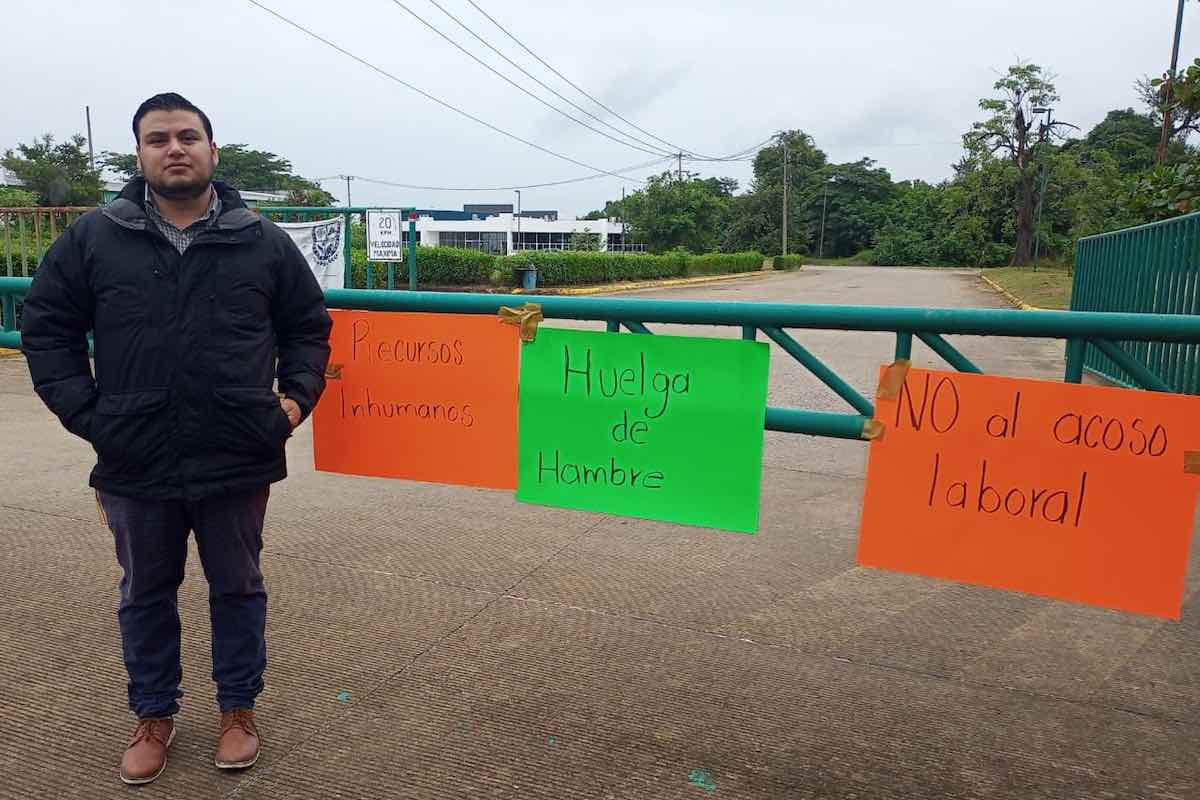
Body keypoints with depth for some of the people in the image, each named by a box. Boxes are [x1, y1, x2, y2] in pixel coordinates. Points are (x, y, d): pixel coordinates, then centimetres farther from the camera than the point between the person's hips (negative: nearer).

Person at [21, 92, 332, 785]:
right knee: (146, 596, 17)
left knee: (238, 589, 13)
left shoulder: (263, 242, 2)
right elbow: (46, 329, 6)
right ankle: (154, 716, 37)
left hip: (237, 462, -1)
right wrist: (84, 411, -4)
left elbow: (309, 326, 9)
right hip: (135, 464, 1)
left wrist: (298, 395, -3)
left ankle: (239, 710, 33)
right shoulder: (93, 239, 2)